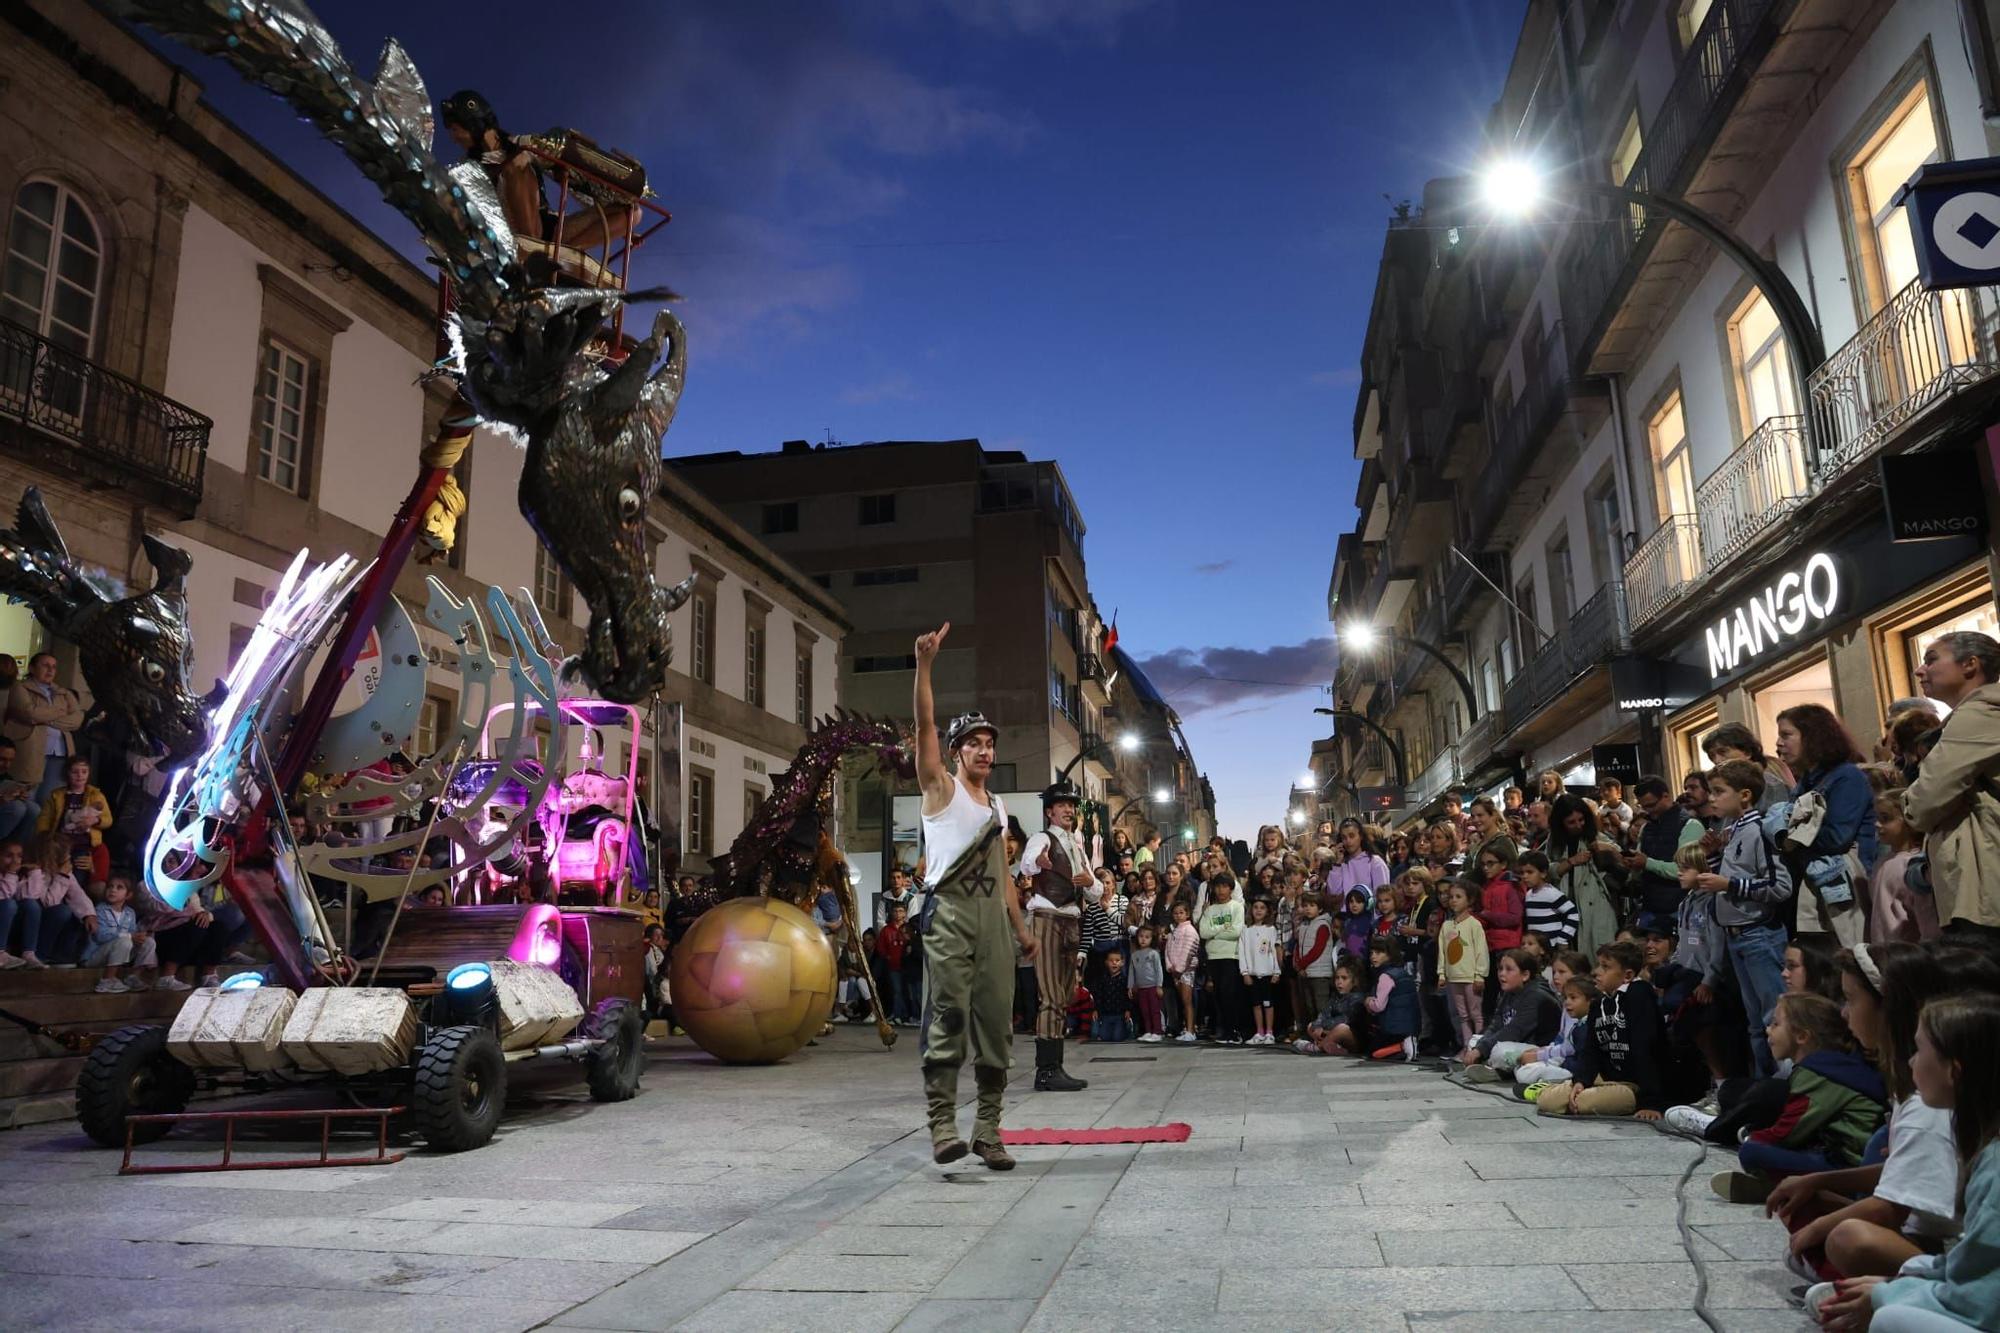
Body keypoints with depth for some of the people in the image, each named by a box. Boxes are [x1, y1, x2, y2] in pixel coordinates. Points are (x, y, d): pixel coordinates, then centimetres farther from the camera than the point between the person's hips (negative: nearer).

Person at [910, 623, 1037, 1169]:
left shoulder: (998, 806, 21)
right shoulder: (941, 788, 5)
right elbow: (924, 726, -10)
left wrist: (1021, 926, 19)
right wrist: (924, 664, -21)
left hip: (992, 918, 6)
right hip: (949, 913, -6)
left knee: (995, 1022, 3)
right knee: (947, 1016, -11)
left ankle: (987, 1129, 9)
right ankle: (943, 1125, -9)